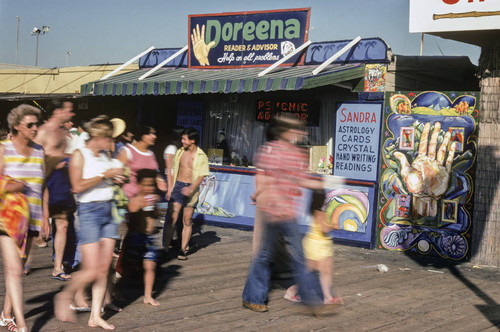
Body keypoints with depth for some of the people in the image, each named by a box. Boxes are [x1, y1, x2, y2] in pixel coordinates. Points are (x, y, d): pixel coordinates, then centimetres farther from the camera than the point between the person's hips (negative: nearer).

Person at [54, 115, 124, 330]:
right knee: (91, 270, -9)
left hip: (108, 210, 7)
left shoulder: (105, 157, 14)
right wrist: (105, 175, -14)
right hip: (89, 211, -7)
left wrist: (116, 179, 5)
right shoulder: (80, 155, -6)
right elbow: (78, 186, -17)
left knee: (104, 268, 4)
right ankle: (65, 296, 17)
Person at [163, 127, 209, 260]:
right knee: (171, 219, -7)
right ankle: (165, 248, -5)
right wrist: (170, 187, 12)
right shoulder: (179, 152, 9)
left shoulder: (201, 157, -4)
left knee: (187, 221, 3)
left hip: (191, 189, -2)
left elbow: (201, 176, -8)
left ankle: (183, 250, 12)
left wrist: (191, 188, -22)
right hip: (177, 186, 3)